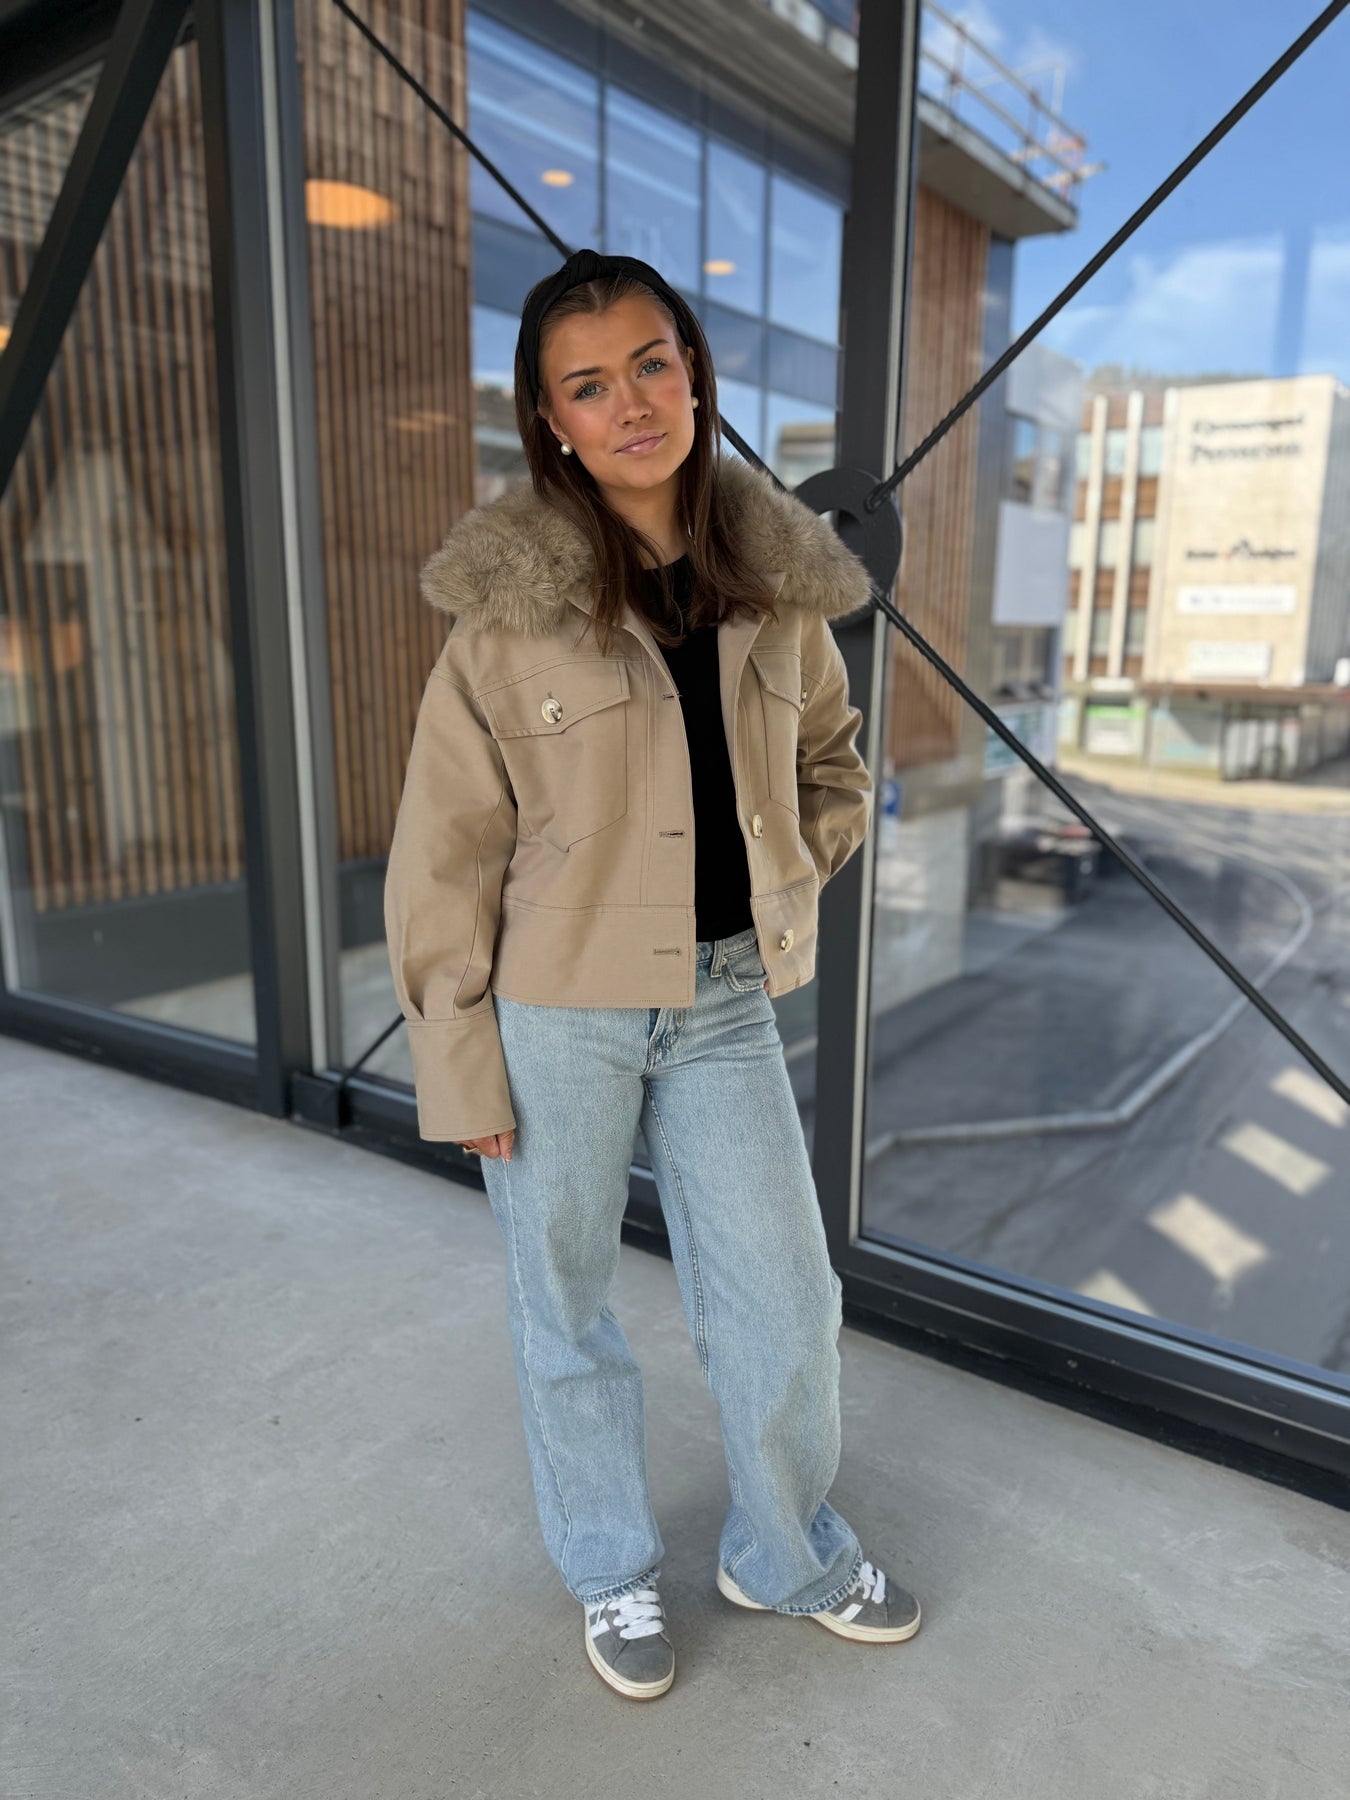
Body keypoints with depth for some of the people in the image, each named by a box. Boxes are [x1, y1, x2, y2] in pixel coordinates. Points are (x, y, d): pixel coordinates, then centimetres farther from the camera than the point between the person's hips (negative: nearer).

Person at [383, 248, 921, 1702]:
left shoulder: (776, 576, 1)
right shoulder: (509, 605, -11)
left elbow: (832, 761, 17)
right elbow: (444, 858, -8)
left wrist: (788, 876, 1)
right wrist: (464, 1074, -8)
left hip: (727, 1001, 4)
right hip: (558, 1015, -3)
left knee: (786, 1304, 13)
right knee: (566, 1309, 14)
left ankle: (789, 1554, 43)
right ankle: (612, 1575, 43)